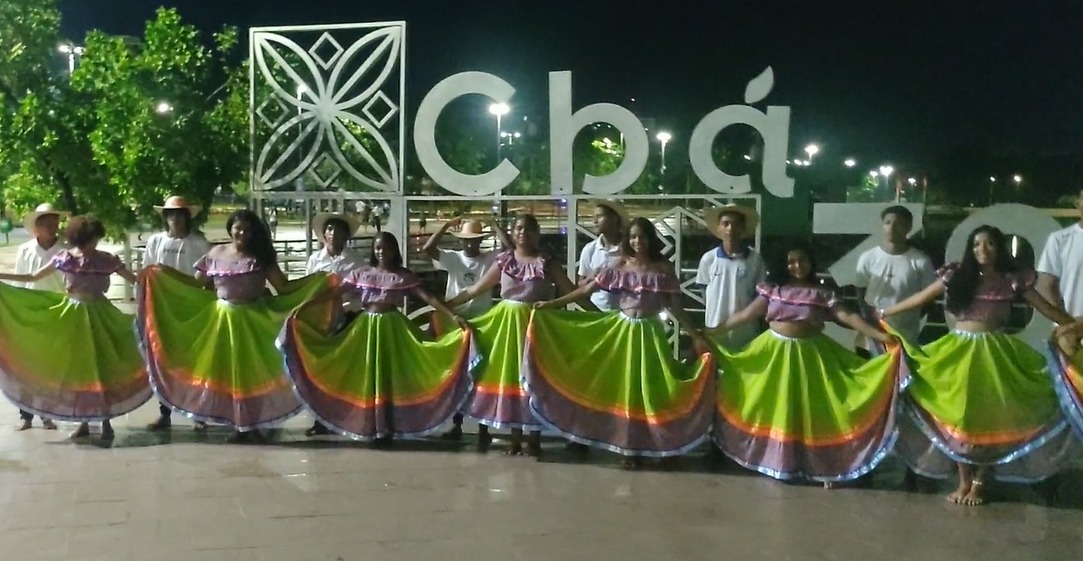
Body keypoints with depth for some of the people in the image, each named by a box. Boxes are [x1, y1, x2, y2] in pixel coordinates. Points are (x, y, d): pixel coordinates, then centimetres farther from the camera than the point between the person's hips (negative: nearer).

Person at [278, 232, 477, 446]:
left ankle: (385, 428, 7)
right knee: (368, 376, 3)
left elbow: (427, 297, -8)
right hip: (367, 327, 2)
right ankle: (376, 427, 11)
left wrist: (453, 315, -19)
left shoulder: (404, 276, -1)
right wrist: (303, 307, -6)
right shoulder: (361, 273, 3)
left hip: (393, 328, -2)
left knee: (390, 376, 0)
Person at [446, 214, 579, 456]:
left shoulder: (546, 263, -3)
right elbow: (476, 289, 8)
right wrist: (447, 304, 7)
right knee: (509, 376, 6)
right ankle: (515, 437, 17)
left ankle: (534, 438, 11)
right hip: (506, 322, 2)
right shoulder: (504, 261, 3)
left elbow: (572, 290, -4)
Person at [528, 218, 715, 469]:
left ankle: (663, 445, 12)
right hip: (623, 331, 1)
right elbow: (588, 289, 0)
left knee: (655, 388, -1)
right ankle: (631, 448, 14)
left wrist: (696, 336, -5)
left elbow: (676, 307, 0)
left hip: (650, 333, -1)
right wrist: (551, 304, -2)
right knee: (625, 388, 5)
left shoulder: (663, 268, -2)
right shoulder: (620, 264, 0)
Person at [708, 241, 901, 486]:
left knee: (814, 410, 1)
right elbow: (746, 315, 1)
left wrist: (879, 335, -22)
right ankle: (777, 461, 22)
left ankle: (823, 465, 11)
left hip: (810, 355, -1)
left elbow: (848, 316, -11)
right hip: (776, 353, 2)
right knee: (777, 409, 8)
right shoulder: (772, 289, 1)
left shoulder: (821, 294, -3)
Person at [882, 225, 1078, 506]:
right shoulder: (957, 276, 1)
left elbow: (1048, 309, 6)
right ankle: (964, 481, 18)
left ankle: (979, 482, 18)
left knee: (989, 417, 3)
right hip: (959, 352, 1)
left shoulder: (1013, 281, 0)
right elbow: (920, 298, 4)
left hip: (994, 354, -1)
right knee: (958, 416, 4)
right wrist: (883, 313, 4)